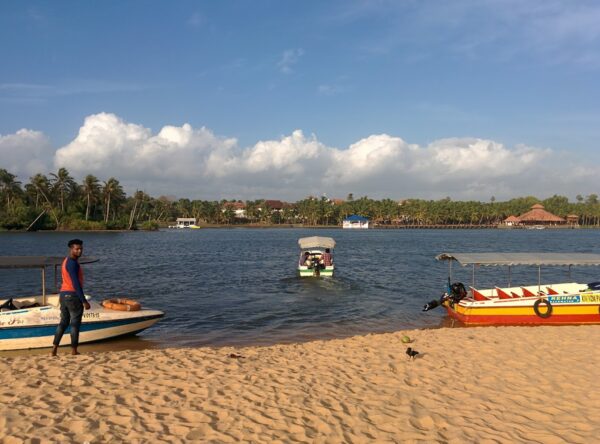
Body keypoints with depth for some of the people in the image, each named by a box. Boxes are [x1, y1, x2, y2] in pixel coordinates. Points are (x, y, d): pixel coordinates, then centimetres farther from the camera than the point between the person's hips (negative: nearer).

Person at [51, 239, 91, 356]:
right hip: (73, 295, -9)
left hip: (63, 294, 10)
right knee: (75, 324, -1)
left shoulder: (66, 261, 16)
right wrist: (84, 301, -21)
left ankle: (54, 348, 11)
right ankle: (73, 351, 4)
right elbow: (76, 283, -22)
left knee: (63, 322, 14)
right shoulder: (73, 263, -16)